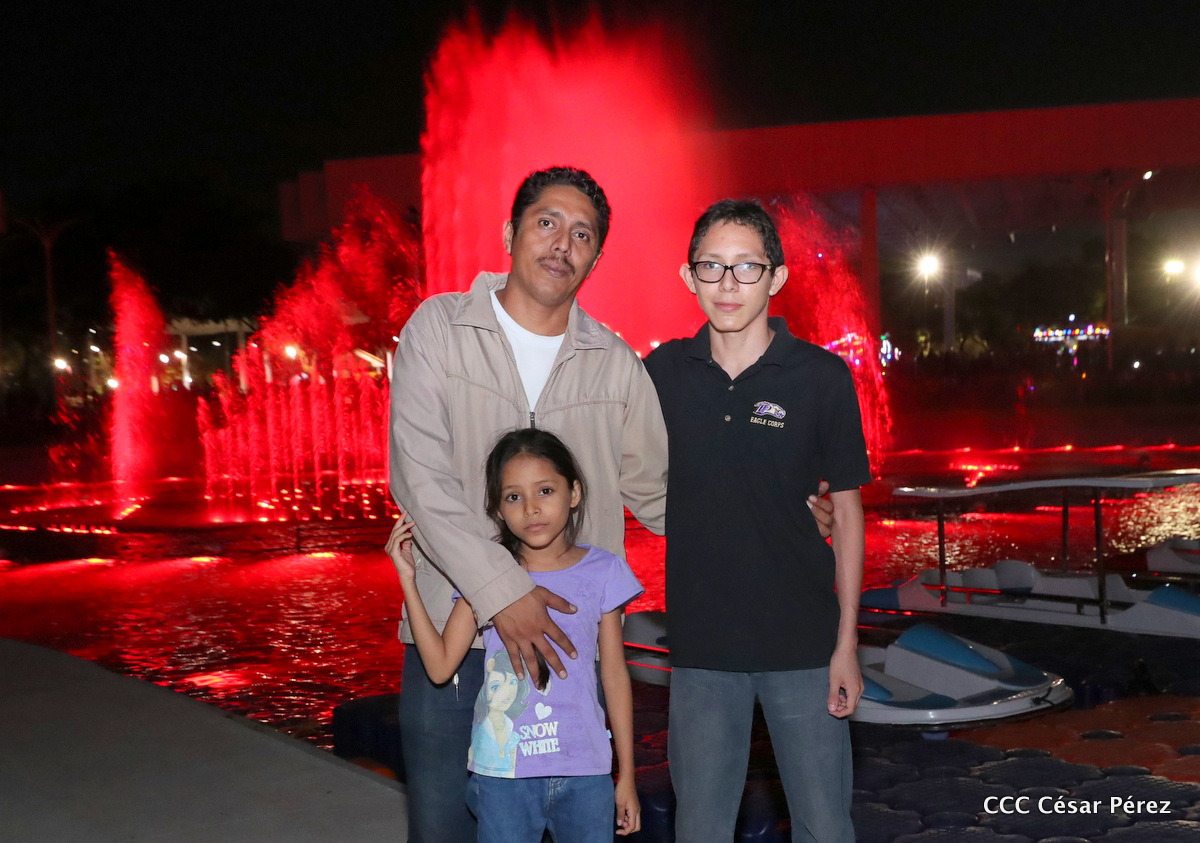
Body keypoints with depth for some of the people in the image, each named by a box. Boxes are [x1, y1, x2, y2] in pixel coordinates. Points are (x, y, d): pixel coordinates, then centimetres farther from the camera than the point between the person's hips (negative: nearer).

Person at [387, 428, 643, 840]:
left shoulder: (602, 572, 0)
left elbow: (615, 677, 5)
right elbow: (440, 665, -3)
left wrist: (626, 776, 8)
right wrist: (408, 578, -8)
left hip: (583, 773, 0)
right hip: (502, 774, 0)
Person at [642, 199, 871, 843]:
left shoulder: (822, 378, -5)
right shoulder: (662, 373, 1)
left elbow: (846, 510, 0)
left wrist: (847, 643, -3)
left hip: (803, 644, -2)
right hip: (701, 644, 2)